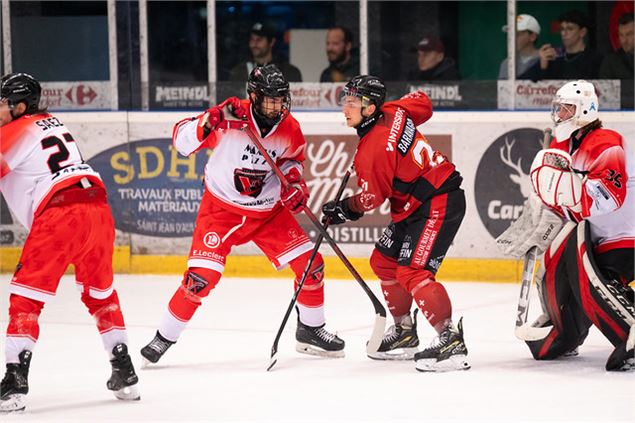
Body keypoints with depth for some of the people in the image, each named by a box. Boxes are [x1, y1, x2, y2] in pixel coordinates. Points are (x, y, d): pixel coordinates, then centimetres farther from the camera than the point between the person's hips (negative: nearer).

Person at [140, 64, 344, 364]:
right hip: (221, 208, -4)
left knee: (310, 264, 0)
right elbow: (181, 141, -22)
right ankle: (165, 336, 1)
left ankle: (311, 330, 21)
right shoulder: (230, 118, -22)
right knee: (202, 276, -16)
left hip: (269, 211, 4)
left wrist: (295, 182, -8)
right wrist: (209, 122, -38)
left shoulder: (290, 129, -9)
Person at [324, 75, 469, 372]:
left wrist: (345, 209, 4)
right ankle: (404, 332, 27)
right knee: (384, 261, 16)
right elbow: (422, 102, 22)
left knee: (412, 271, -20)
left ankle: (450, 341, -24)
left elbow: (373, 197, -15)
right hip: (416, 205, 11)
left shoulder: (373, 149, -23)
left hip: (438, 205, -11)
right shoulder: (393, 112, 1)